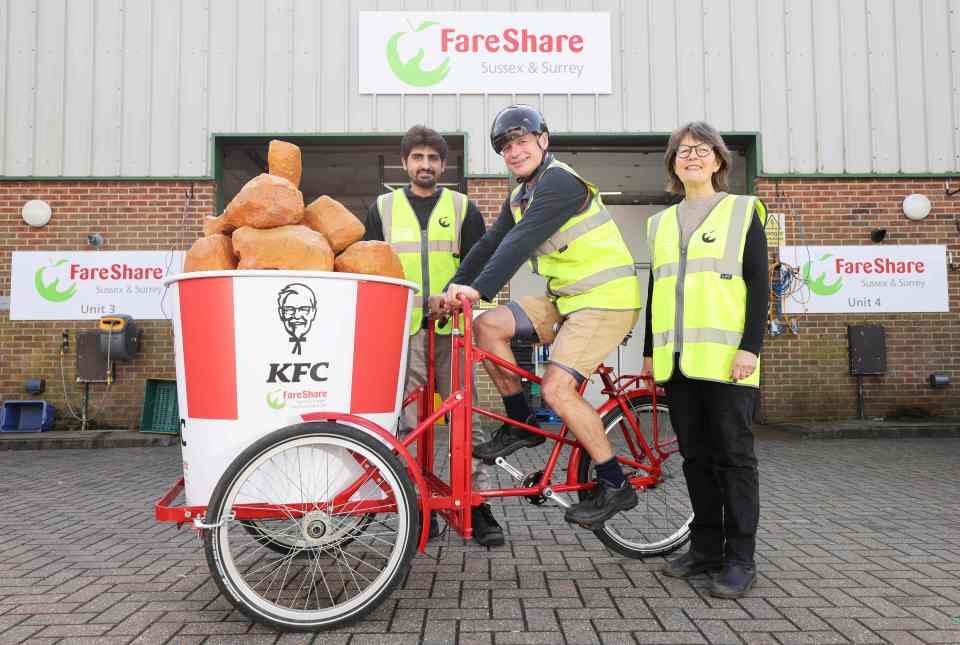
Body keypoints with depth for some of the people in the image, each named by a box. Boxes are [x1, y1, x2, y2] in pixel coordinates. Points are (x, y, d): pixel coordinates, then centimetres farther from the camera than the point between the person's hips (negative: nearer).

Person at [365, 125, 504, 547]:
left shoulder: (463, 207, 12)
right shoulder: (384, 207, 14)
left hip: (451, 327, 0)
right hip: (402, 328, 1)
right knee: (410, 421, 2)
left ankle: (476, 504, 7)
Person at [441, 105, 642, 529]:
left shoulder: (560, 181, -15)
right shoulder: (520, 197, 13)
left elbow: (521, 241, -27)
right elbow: (490, 244, 7)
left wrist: (479, 288, -35)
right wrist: (453, 289, -4)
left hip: (606, 300, -8)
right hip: (565, 299, 9)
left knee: (556, 388, -18)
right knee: (488, 325, -6)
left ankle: (615, 485, -1)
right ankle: (520, 426, 7)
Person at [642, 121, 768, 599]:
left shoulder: (742, 211, 4)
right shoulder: (661, 222, 17)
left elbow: (758, 284, -3)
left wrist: (750, 346, -13)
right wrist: (649, 351, 15)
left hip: (725, 356, -5)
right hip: (676, 358, 5)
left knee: (732, 454, 0)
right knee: (695, 455, 10)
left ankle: (740, 558, 9)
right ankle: (705, 547, 21)